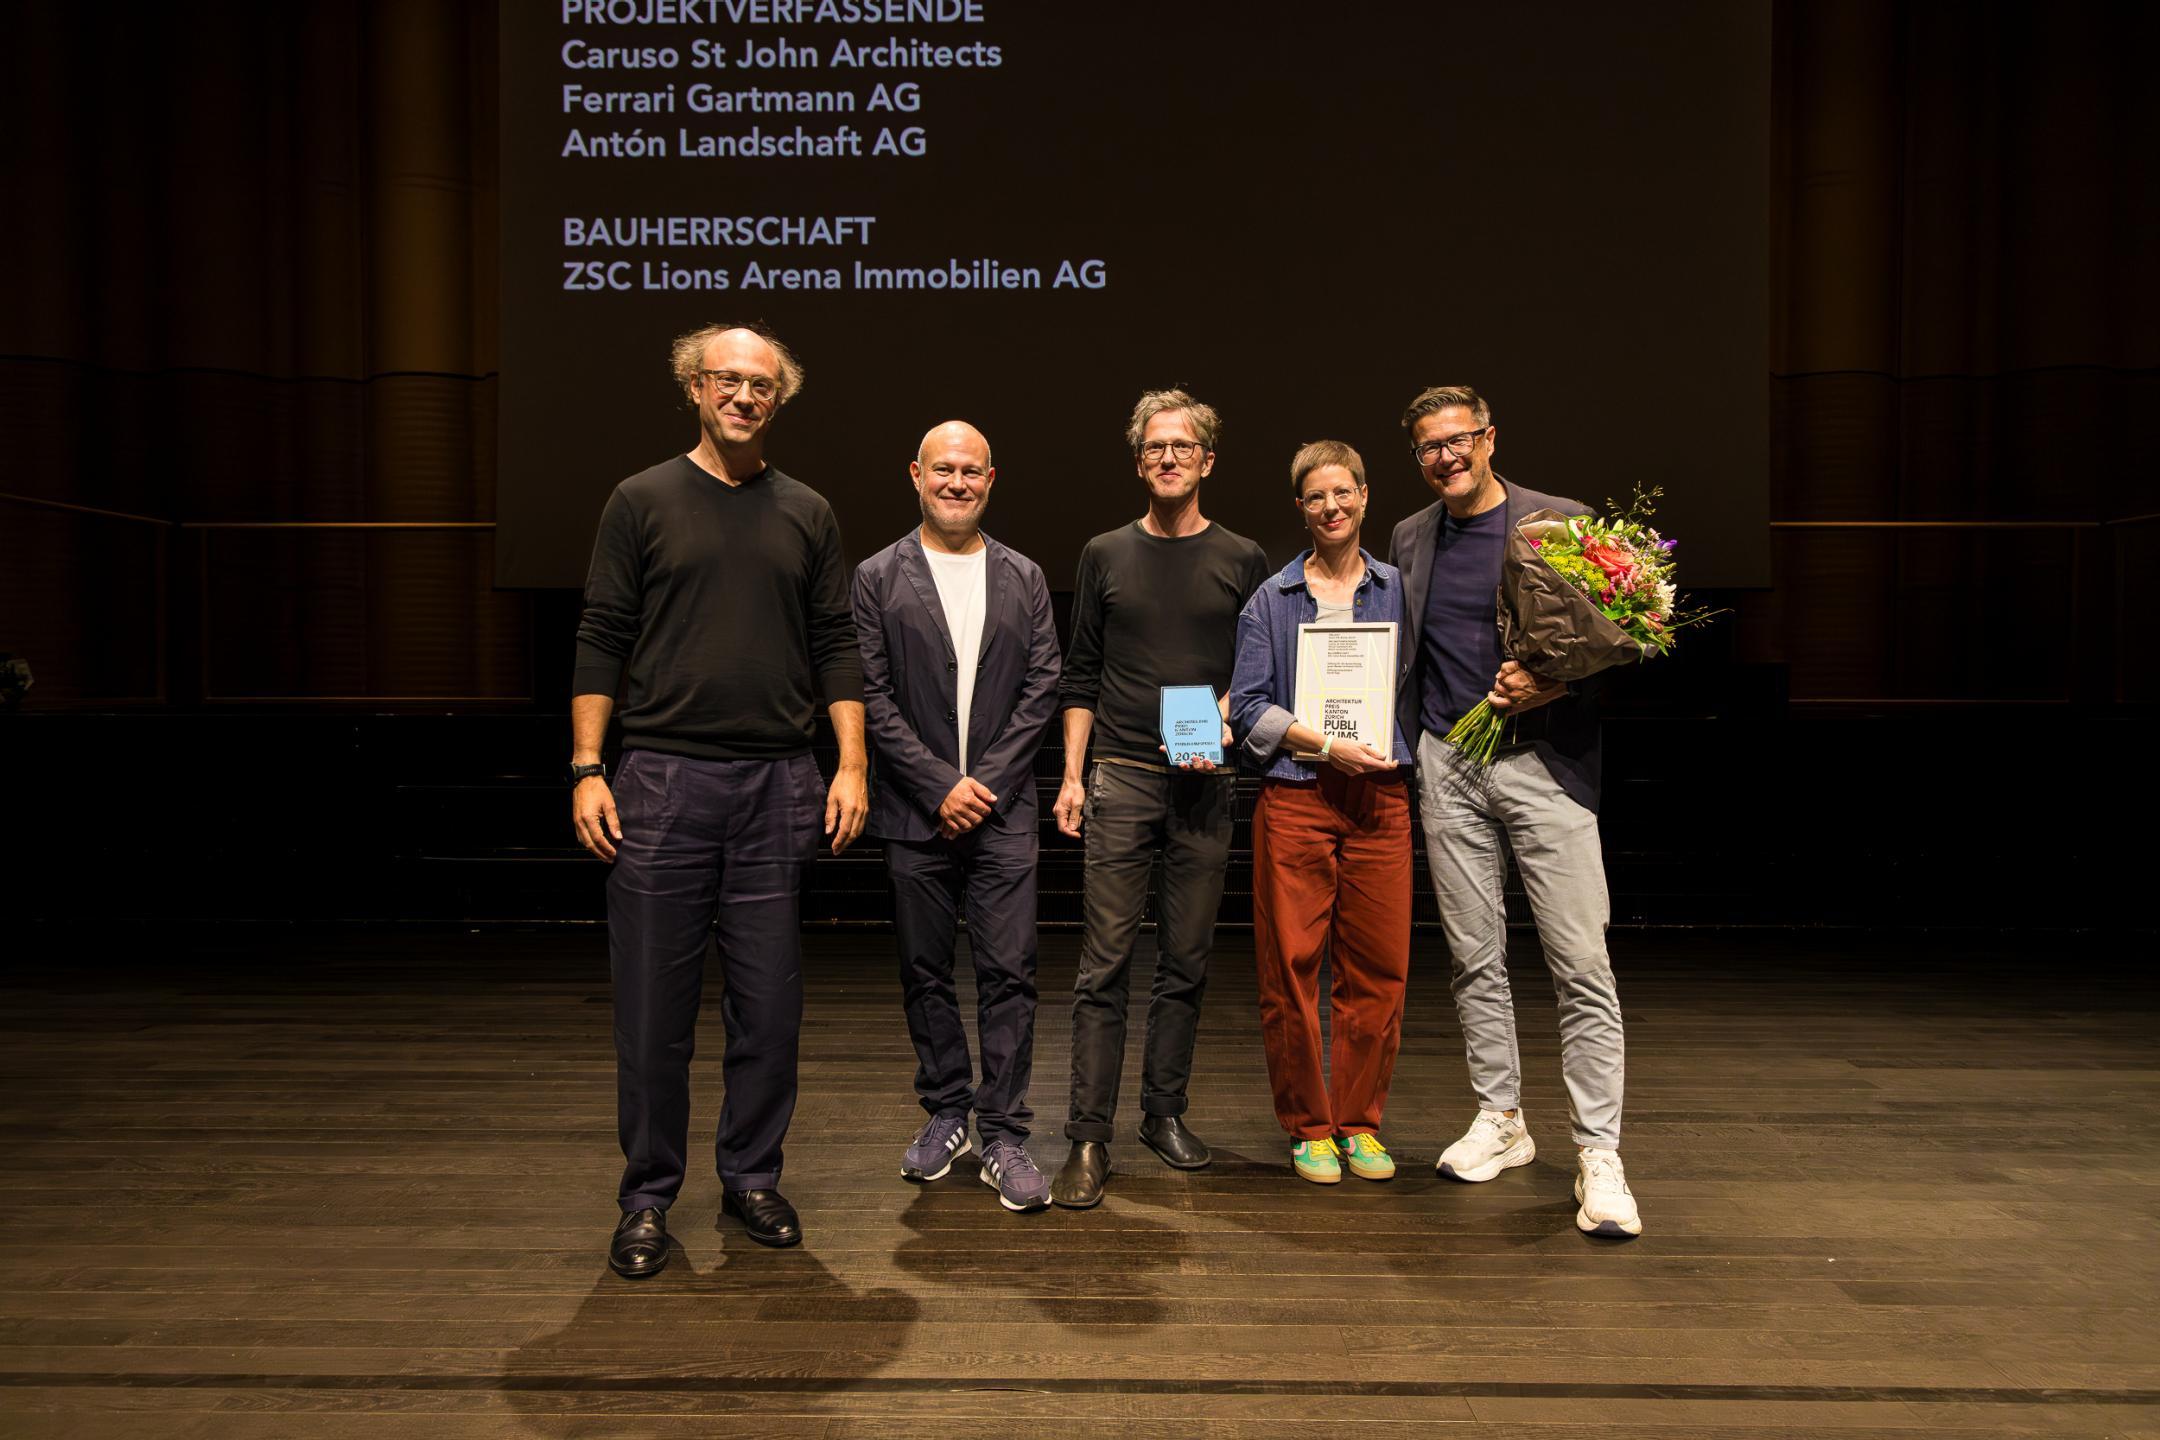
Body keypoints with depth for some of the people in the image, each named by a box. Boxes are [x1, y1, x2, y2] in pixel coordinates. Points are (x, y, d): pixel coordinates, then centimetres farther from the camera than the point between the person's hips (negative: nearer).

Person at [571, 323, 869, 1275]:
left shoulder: (807, 515, 11)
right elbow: (601, 643, 2)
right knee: (654, 1007, 4)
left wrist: (852, 765, 1)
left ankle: (751, 1177, 24)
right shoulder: (642, 502, 5)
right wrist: (586, 770, -5)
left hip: (778, 785, 2)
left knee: (769, 1002, 7)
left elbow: (837, 649, 10)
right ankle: (648, 1197, 19)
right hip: (664, 777, -2)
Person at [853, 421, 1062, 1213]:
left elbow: (1042, 688, 4)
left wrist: (985, 782, -7)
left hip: (1000, 808, 1)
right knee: (925, 974, 9)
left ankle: (1003, 1134, 8)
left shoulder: (1023, 578, 9)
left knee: (1008, 974, -1)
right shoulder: (878, 578, 3)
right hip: (916, 812, 0)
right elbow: (871, 696, -3)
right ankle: (946, 1114, 26)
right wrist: (941, 787, -10)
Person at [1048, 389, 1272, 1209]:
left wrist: (1223, 726, -9)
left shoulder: (1242, 561, 9)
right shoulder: (1105, 556, 10)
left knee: (1187, 960, 7)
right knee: (1104, 963, -4)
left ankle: (1165, 1114, 21)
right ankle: (1088, 1141, 0)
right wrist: (1072, 774, 3)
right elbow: (1081, 677, 10)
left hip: (1206, 781, 1)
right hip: (1120, 777, -1)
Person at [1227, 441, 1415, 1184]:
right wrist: (1328, 746, -10)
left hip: (1380, 796, 2)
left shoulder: (1397, 590, 11)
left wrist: (1388, 749, -1)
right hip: (1296, 796, -1)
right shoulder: (1271, 599, 7)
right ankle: (1309, 1127, 16)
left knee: (1377, 969, 3)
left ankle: (1359, 1122, 20)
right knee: (1291, 969, 0)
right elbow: (1248, 705, 0)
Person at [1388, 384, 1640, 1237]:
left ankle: (1598, 1158, 2)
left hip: (1543, 761, -4)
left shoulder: (1562, 523, 0)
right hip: (1447, 766, 4)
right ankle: (1500, 1120, 25)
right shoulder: (1408, 540, 12)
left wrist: (1554, 686, -16)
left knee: (1582, 966, -6)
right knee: (1475, 959, 10)